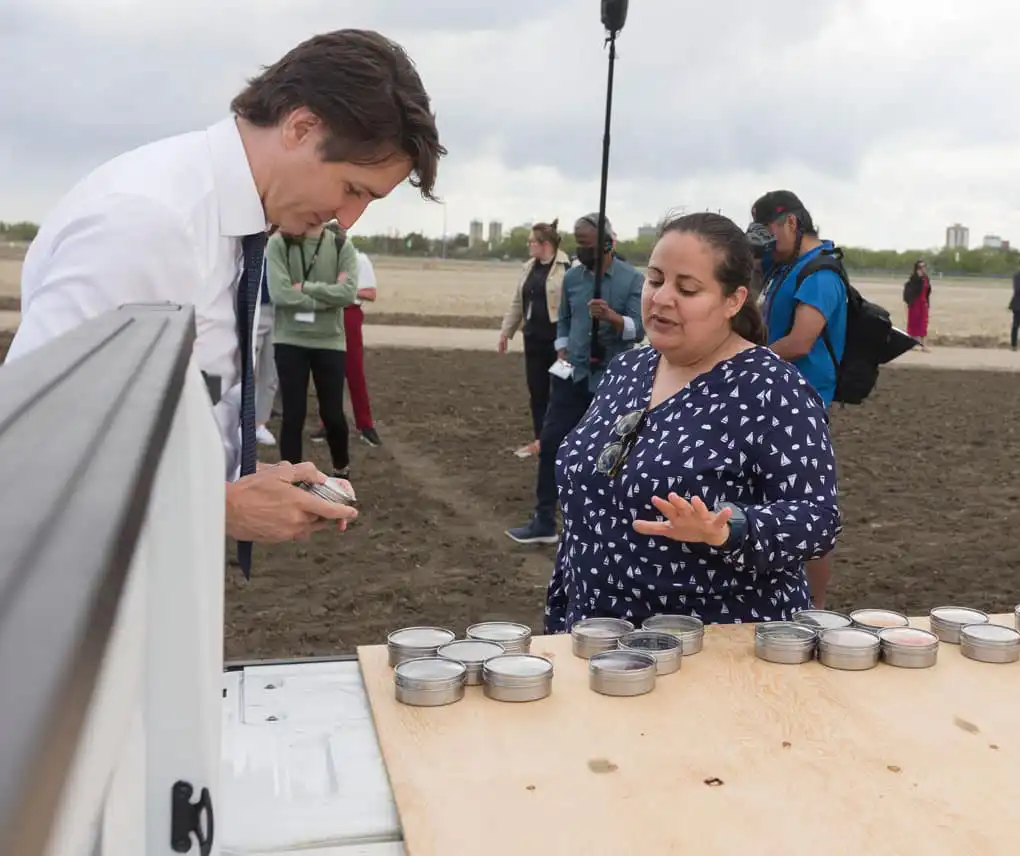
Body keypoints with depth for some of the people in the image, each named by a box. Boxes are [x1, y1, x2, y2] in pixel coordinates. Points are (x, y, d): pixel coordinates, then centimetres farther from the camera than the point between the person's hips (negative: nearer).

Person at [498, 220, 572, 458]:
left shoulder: (567, 268, -13)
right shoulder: (529, 268, 12)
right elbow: (517, 302, 19)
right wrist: (506, 331, 19)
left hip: (557, 338, -7)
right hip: (533, 337, 7)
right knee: (536, 389, 12)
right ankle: (540, 439, 23)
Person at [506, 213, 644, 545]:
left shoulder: (632, 279, -7)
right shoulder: (571, 277, 6)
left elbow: (639, 329, -14)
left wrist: (612, 317, -31)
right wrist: (562, 351, 1)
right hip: (573, 375, 4)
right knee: (552, 442, -3)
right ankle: (543, 521, 4)